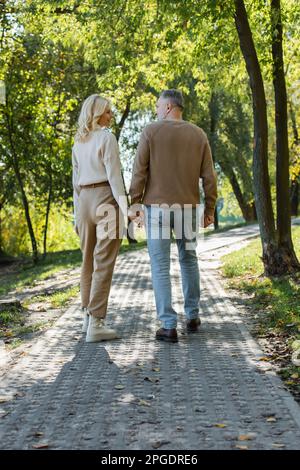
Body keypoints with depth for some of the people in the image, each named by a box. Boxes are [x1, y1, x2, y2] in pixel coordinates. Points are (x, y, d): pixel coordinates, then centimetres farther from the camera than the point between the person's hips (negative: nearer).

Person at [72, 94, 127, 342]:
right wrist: (125, 208, -15)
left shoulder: (78, 142, 14)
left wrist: (78, 212, 19)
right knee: (103, 263, -7)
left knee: (89, 260, 15)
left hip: (84, 201, 7)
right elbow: (114, 176, -14)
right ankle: (96, 324, -9)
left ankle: (88, 314, 23)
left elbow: (76, 180, 16)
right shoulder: (107, 138, -8)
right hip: (106, 199, -7)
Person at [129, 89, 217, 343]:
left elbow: (139, 170, -9)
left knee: (161, 267, 1)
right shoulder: (198, 134, 4)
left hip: (157, 207, -3)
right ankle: (193, 317, 24)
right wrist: (210, 208, 8)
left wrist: (135, 203, -3)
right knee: (189, 260, 20)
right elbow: (209, 176, 1)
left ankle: (169, 326, -3)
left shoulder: (151, 131, -4)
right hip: (187, 207, 3)